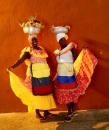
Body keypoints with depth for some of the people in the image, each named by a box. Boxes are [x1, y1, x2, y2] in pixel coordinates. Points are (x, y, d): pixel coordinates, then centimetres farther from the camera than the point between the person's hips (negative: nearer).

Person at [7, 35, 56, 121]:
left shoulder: (41, 49, 13)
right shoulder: (28, 50, -6)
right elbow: (21, 59, -20)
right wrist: (13, 67, -35)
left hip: (45, 74, 6)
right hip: (35, 74, -6)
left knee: (46, 91, 10)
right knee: (36, 92, -1)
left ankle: (46, 111, 22)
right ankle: (37, 113, 10)